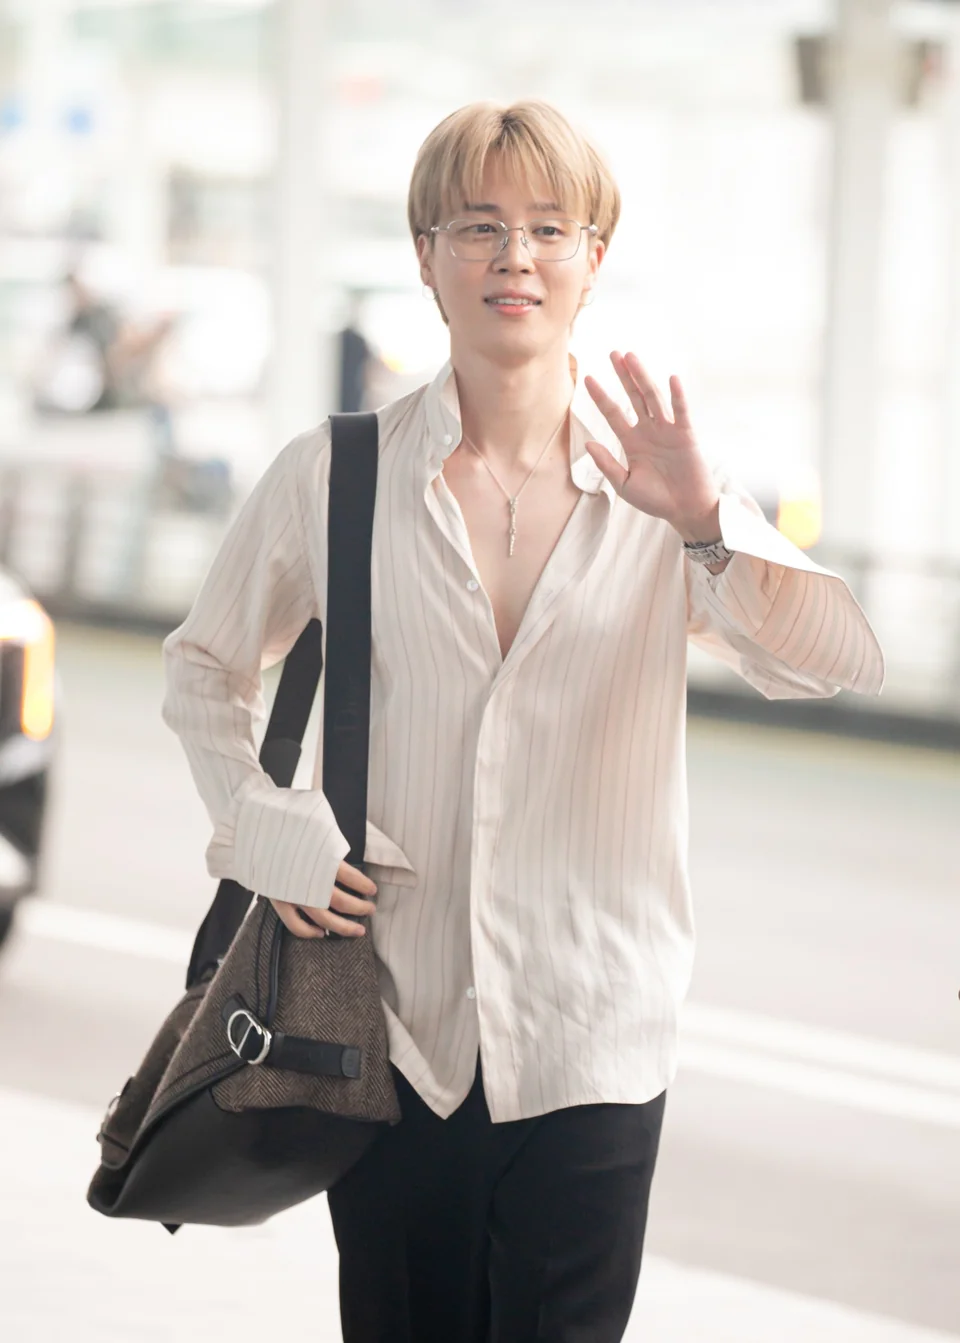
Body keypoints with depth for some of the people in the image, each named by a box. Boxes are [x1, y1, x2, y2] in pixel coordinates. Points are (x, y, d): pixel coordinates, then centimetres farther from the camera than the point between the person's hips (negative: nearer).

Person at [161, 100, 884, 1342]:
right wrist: (265, 832, -1)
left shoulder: (657, 485, 0)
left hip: (591, 1045, 0)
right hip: (394, 1026, 1)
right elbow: (205, 666, 15)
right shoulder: (339, 474, 1)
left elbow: (844, 662, -13)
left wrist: (705, 529, -30)